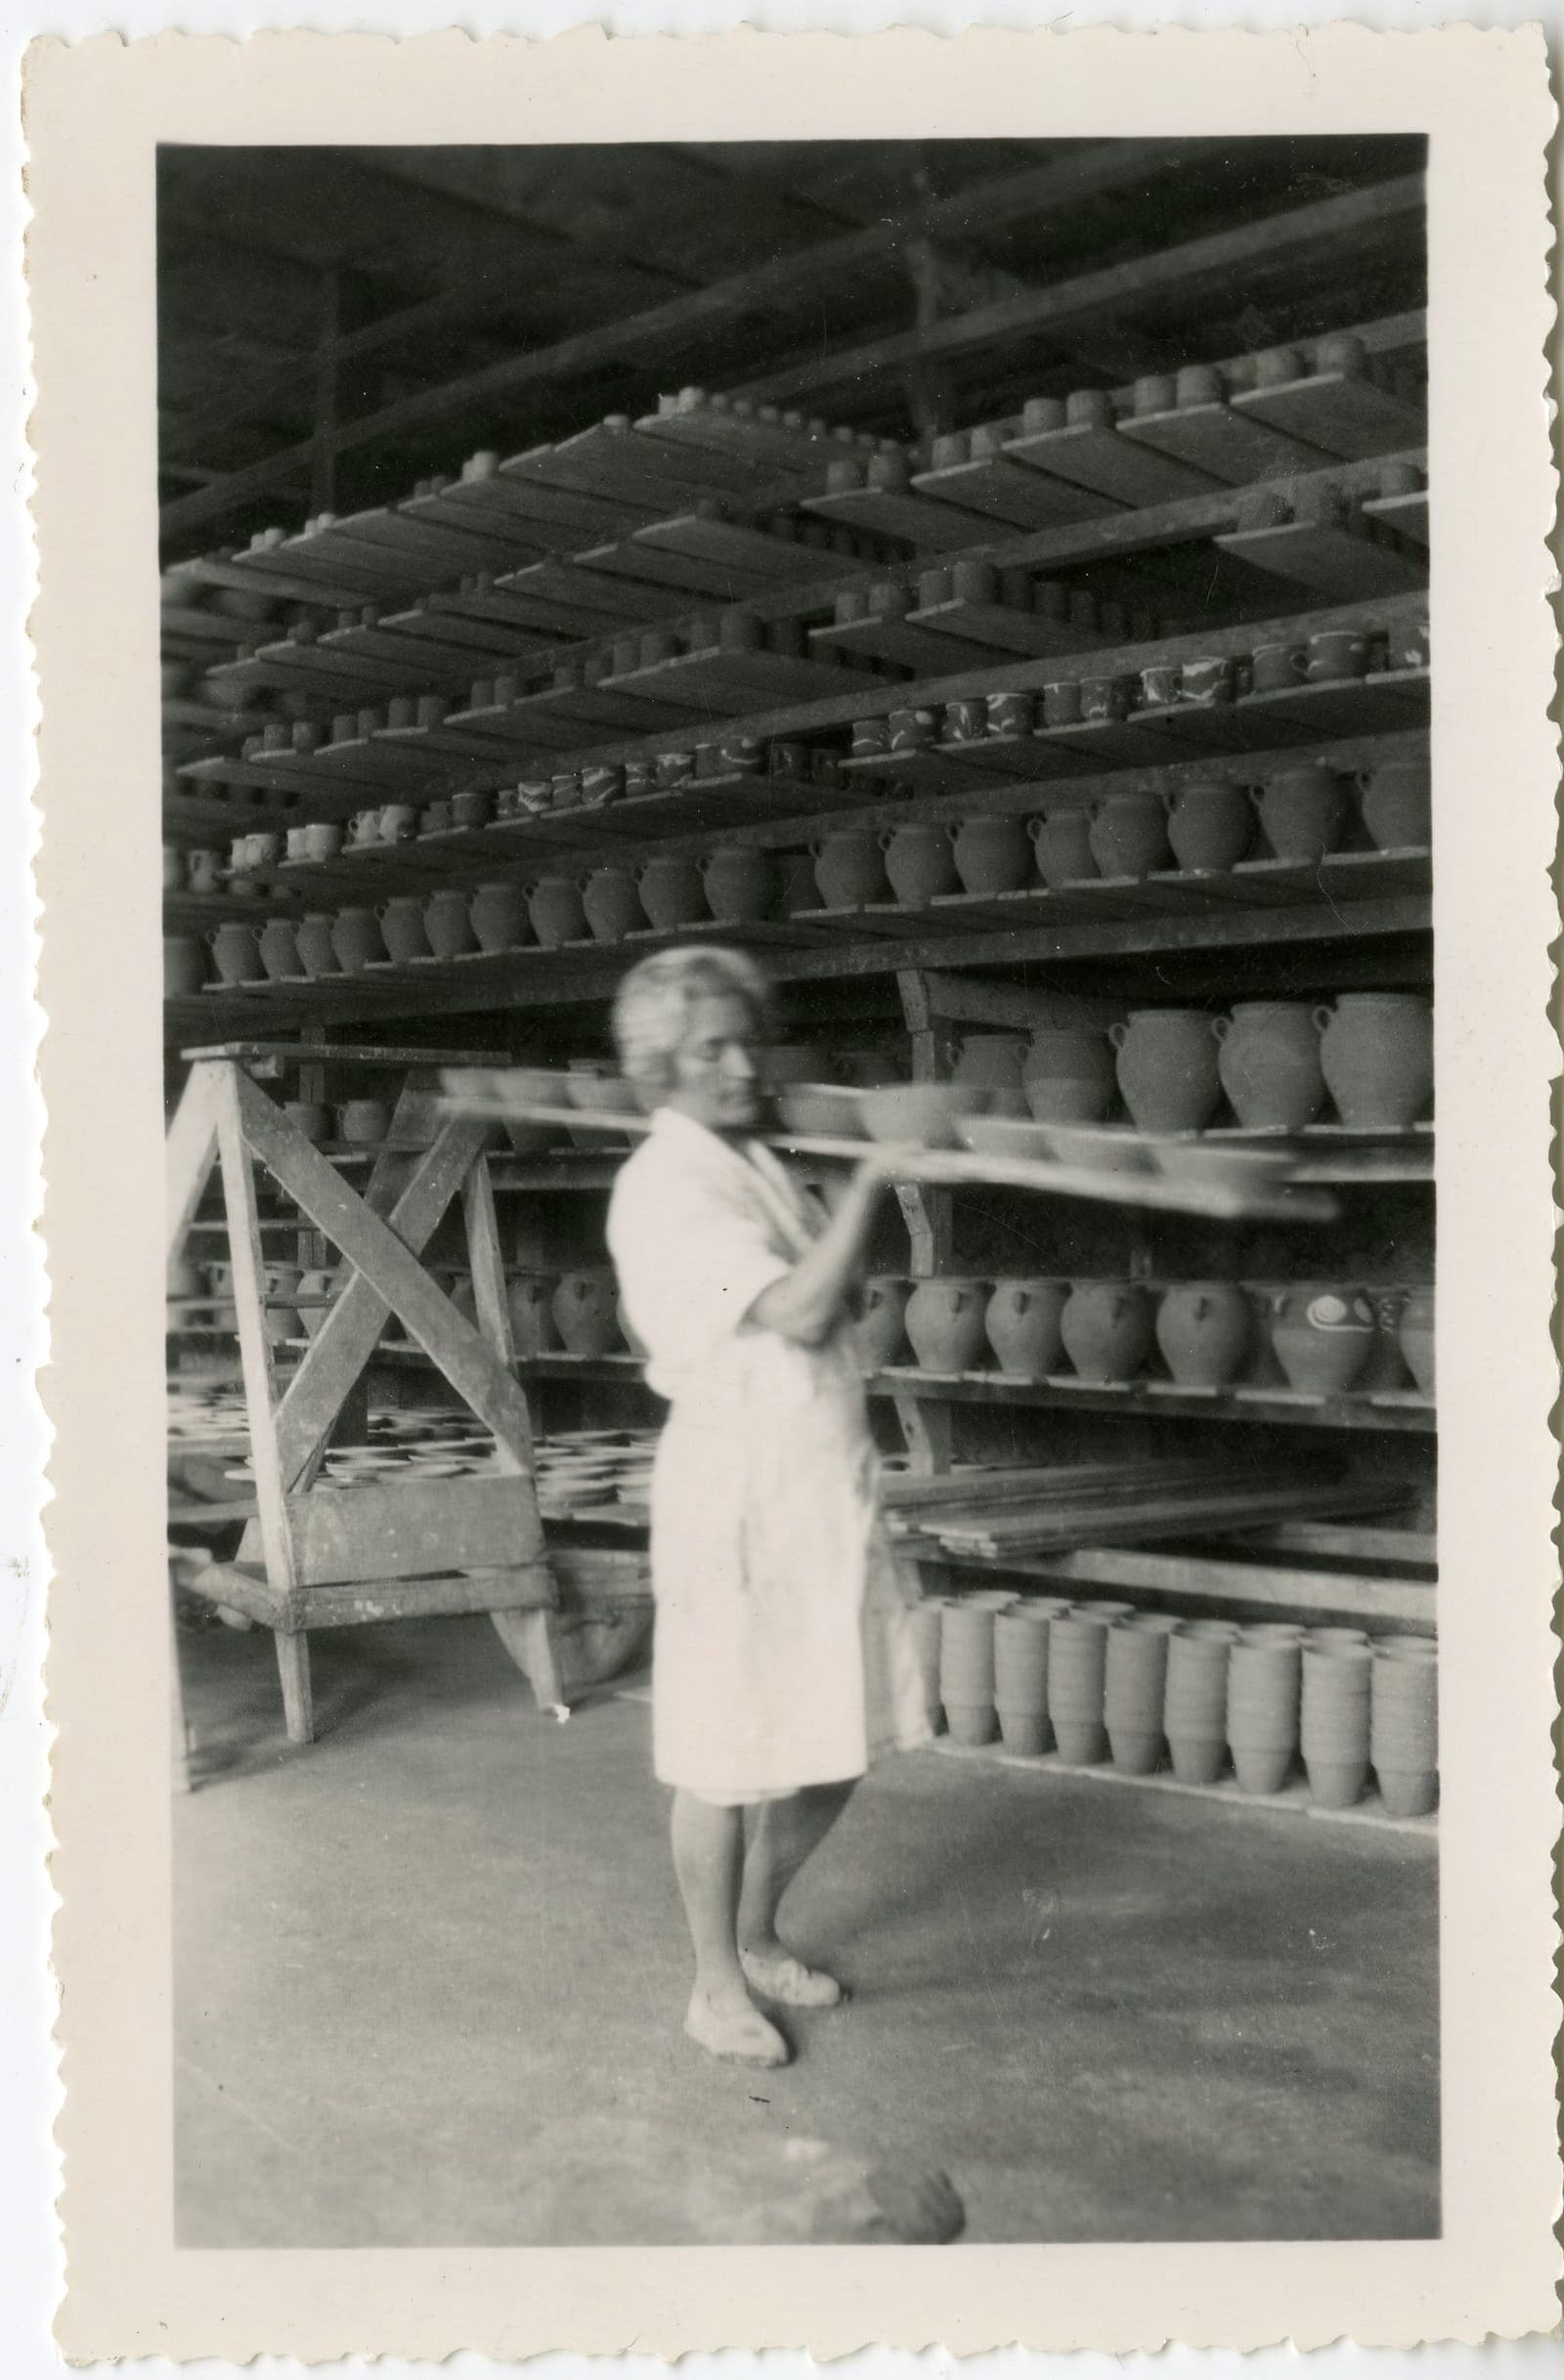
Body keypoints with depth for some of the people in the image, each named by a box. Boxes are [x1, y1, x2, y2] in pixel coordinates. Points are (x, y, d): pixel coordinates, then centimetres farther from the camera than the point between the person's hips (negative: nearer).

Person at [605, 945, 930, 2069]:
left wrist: (874, 1181, 5)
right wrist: (867, 1183, -16)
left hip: (827, 1481, 8)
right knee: (730, 1755, 4)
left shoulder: (760, 1161, 14)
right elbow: (800, 1314, -21)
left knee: (834, 1745, 15)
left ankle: (758, 1936, 35)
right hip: (737, 1484, -8)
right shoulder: (664, 1187, -14)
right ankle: (718, 1985, 21)